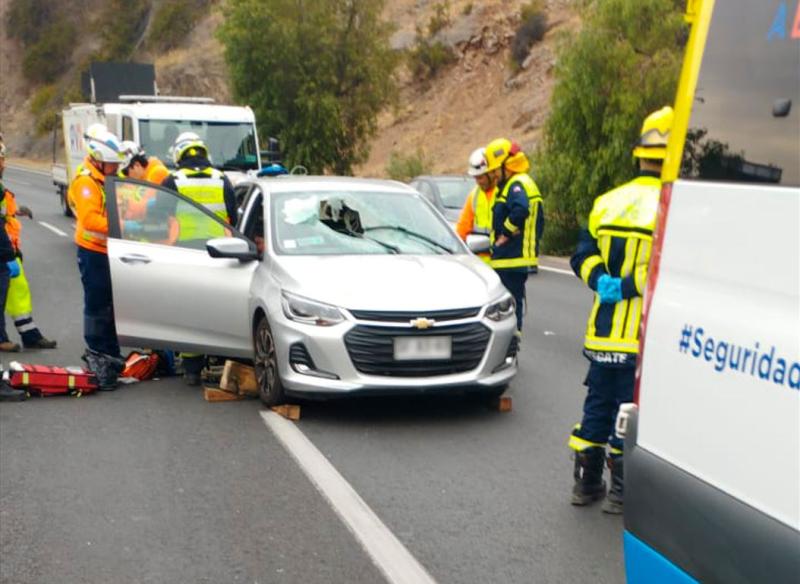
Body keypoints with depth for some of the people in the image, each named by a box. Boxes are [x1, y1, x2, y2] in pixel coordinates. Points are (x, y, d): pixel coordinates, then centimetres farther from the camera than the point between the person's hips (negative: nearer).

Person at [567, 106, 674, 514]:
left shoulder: (607, 202, 8)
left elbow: (583, 256, 6)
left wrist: (603, 282, -8)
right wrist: (628, 289, -17)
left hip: (603, 331, 6)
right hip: (645, 336, -6)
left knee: (598, 404, 17)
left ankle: (586, 483, 26)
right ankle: (622, 491, 12)